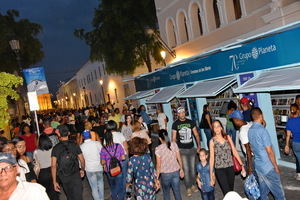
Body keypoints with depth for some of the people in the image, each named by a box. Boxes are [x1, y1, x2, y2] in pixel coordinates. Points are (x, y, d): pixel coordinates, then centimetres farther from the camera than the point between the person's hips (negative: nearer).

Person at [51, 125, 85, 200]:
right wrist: (82, 170, 19)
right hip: (75, 175, -2)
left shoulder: (56, 148, -7)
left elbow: (53, 166, -10)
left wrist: (54, 182, -5)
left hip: (63, 178, 2)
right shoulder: (74, 146, -6)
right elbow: (82, 161, 0)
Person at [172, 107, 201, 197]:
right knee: (186, 169, 0)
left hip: (191, 148, 3)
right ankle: (188, 188, 14)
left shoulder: (191, 122, 2)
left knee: (192, 168, 11)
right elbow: (174, 138, -3)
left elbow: (196, 134, 4)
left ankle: (193, 185, 29)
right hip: (182, 150, -2)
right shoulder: (175, 124, -4)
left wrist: (199, 145, -5)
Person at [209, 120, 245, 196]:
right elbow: (212, 158, -3)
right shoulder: (212, 141, -5)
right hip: (219, 169, -2)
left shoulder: (227, 137, 2)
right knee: (227, 192, -5)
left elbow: (234, 151, 3)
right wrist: (211, 174, -4)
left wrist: (242, 165, -2)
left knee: (231, 190, 13)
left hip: (230, 167, 3)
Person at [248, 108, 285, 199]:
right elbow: (269, 151, -19)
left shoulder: (250, 131, 2)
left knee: (263, 190, 17)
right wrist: (276, 166, -9)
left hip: (257, 165, 7)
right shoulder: (262, 130, -22)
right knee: (278, 191, 8)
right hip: (268, 166, -7)